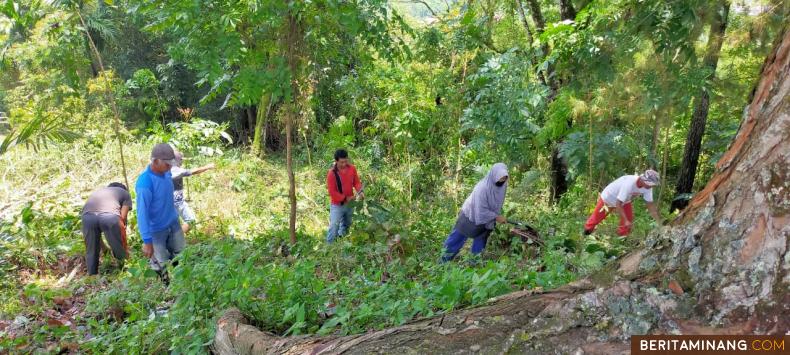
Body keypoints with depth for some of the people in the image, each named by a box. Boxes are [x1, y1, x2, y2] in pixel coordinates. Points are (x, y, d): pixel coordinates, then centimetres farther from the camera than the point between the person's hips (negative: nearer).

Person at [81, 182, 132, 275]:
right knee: (120, 253, 16)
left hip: (88, 216, 4)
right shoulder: (125, 193, 34)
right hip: (110, 215, -4)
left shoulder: (96, 192, 44)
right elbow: (122, 219, 20)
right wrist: (125, 248, 26)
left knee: (91, 252, 21)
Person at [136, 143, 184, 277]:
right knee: (161, 267, 5)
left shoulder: (165, 172, -6)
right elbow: (142, 213, -27)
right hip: (156, 231, -7)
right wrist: (147, 241, -26)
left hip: (173, 225, 7)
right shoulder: (145, 183, -30)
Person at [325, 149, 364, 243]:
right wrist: (346, 198, -23)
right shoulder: (332, 173, -23)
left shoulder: (352, 168, -8)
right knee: (334, 227, -5)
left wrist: (360, 191, -19)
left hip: (349, 203, 6)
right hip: (337, 205, -5)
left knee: (346, 225, 23)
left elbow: (356, 182, 2)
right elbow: (332, 192, -20)